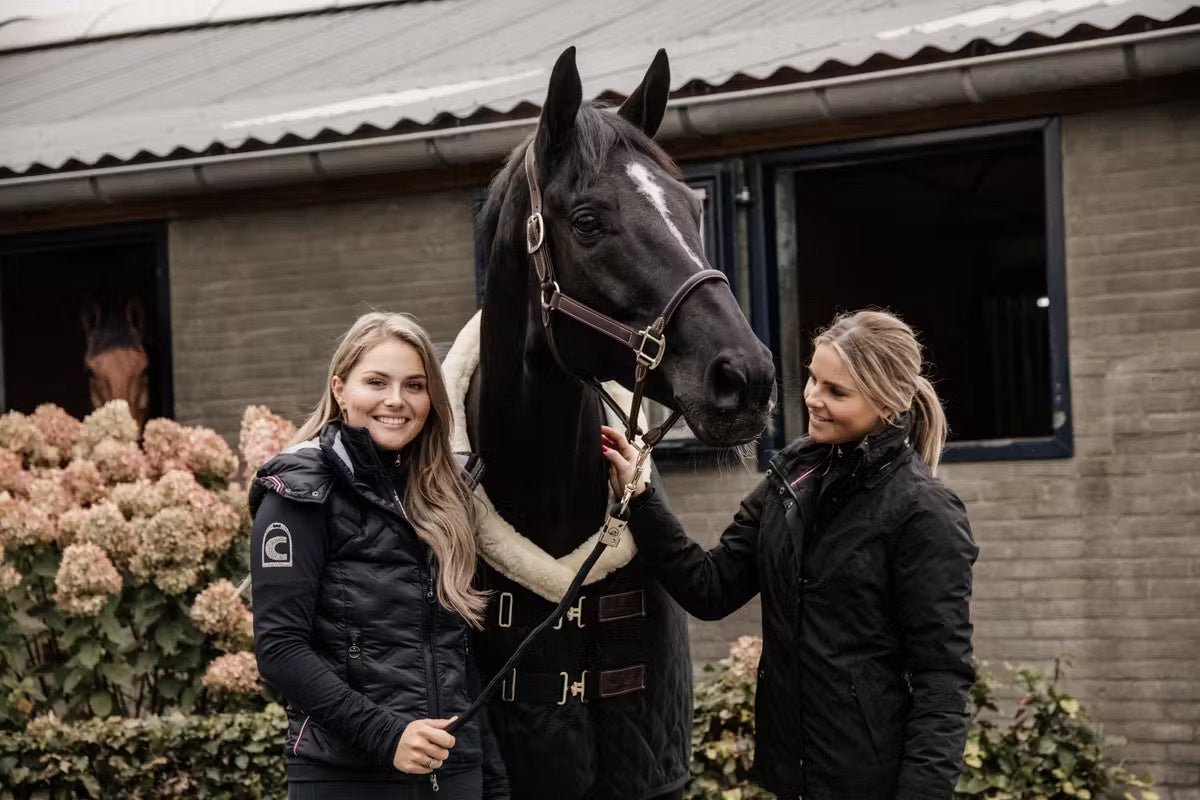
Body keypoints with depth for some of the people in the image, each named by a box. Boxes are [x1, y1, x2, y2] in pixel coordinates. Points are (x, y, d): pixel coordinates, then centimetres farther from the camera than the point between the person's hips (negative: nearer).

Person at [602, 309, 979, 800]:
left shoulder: (923, 514, -14)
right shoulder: (792, 479, 5)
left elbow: (941, 676, -14)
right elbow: (711, 590, 5)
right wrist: (639, 499, -4)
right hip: (790, 761, 6)